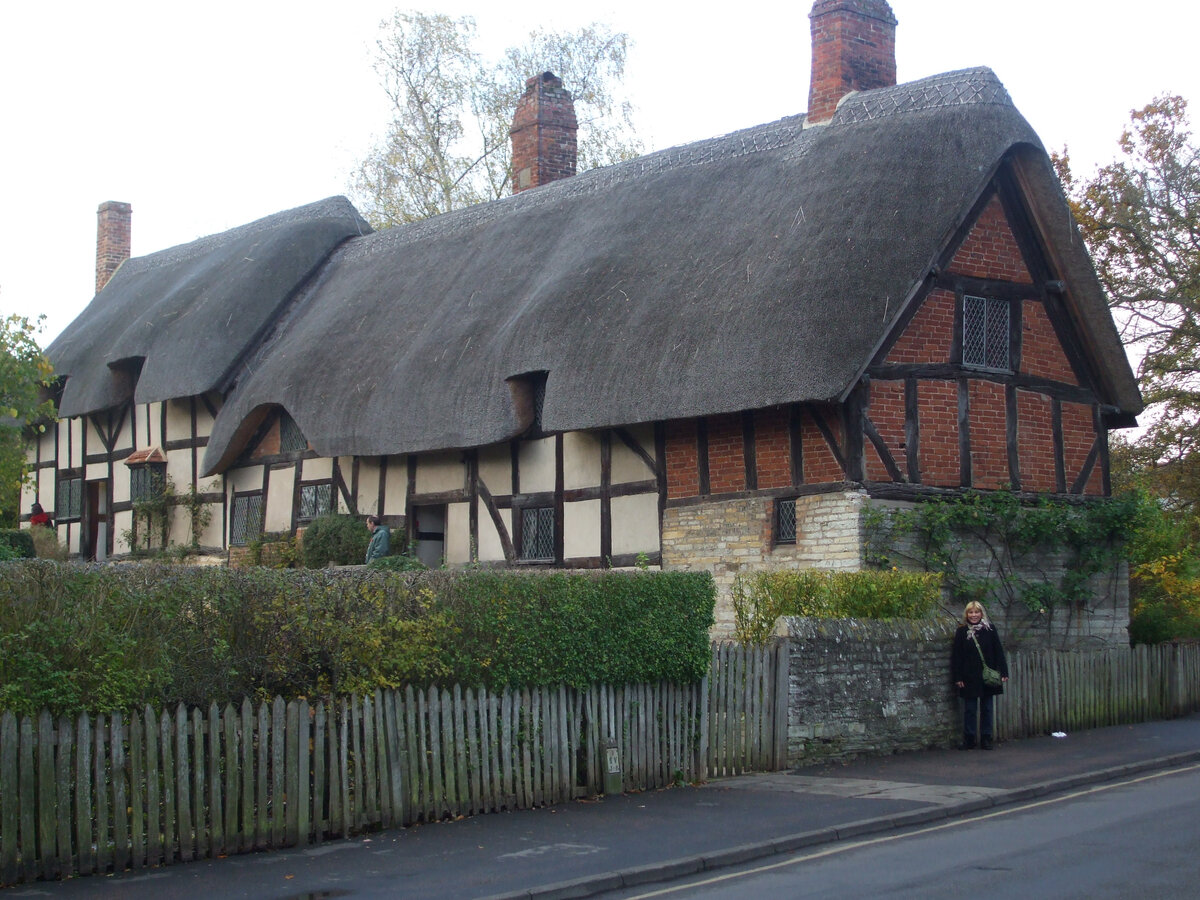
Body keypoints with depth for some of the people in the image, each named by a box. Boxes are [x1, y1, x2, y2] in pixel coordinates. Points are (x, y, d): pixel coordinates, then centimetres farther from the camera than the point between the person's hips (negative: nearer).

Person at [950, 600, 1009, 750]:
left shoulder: (990, 630, 3)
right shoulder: (962, 632, 2)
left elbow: (998, 652, 4)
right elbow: (956, 656, 1)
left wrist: (1003, 672, -2)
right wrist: (957, 677, -5)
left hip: (987, 676, 1)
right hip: (969, 678, -1)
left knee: (986, 708, 6)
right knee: (969, 709, 3)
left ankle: (986, 739, 13)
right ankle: (969, 740, 9)